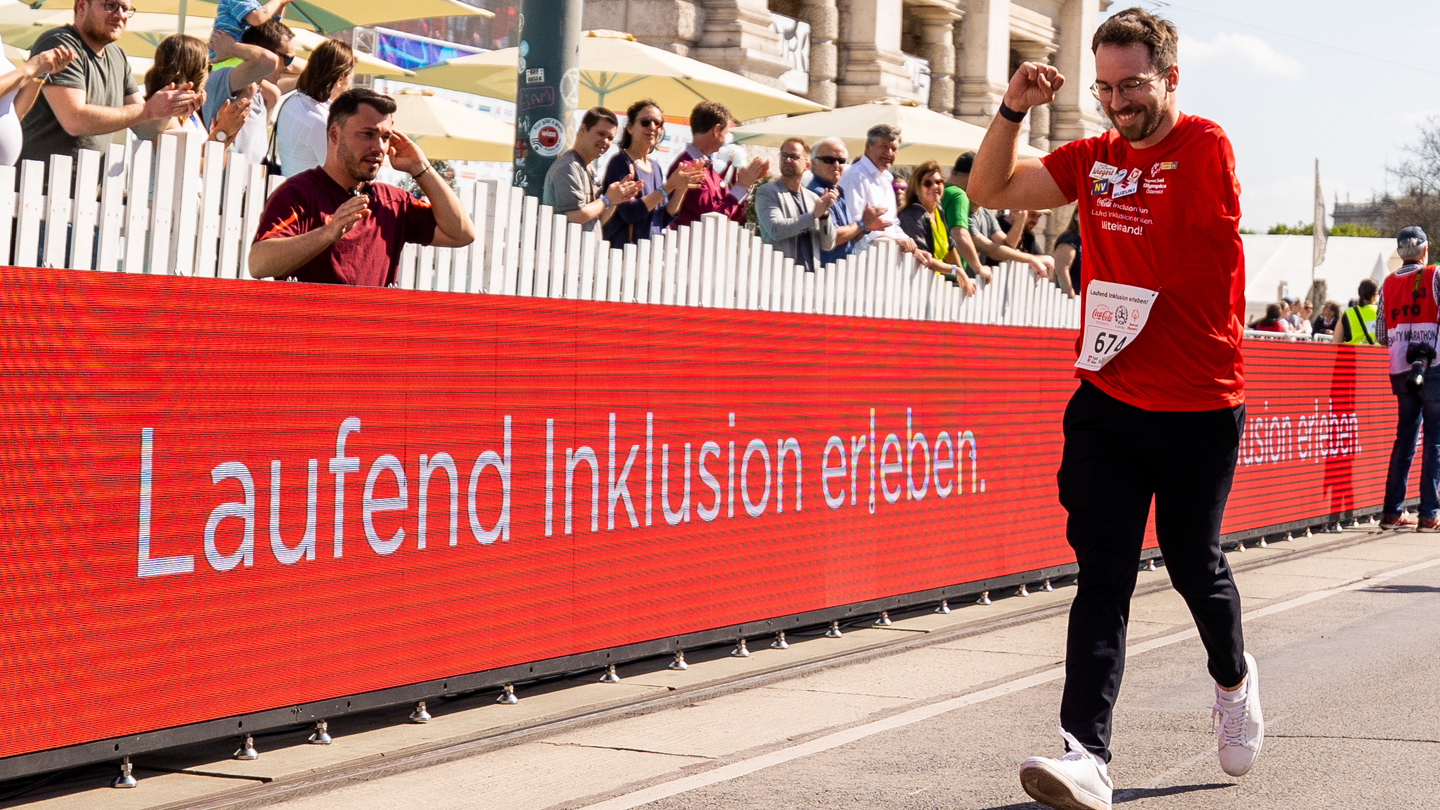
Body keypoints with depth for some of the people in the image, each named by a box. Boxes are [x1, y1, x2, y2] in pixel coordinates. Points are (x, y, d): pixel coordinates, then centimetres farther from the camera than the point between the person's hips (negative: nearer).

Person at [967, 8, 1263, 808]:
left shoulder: (1205, 146, -8)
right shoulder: (1094, 158, 9)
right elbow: (990, 190, 11)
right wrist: (1012, 110, -3)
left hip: (1200, 410, -4)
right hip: (1107, 405, 4)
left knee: (1194, 565, 10)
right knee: (1102, 578, -5)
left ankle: (1234, 679, 42)